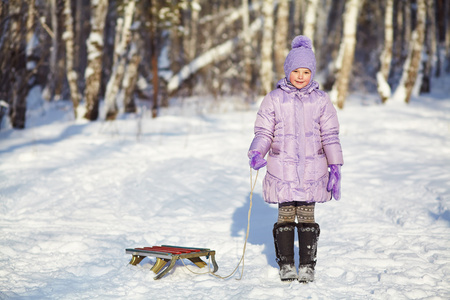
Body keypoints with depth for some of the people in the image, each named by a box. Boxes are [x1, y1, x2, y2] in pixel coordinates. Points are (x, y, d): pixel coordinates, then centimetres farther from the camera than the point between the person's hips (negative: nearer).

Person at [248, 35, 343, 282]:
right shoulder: (274, 99, 2)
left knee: (307, 217, 2)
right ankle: (286, 264, 15)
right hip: (282, 168, 0)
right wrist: (257, 152, -14)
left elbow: (330, 135, 8)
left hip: (312, 169, 0)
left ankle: (307, 265, 11)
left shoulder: (320, 100, 5)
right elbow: (264, 132, 5)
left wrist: (335, 167, 3)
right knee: (285, 216, 4)